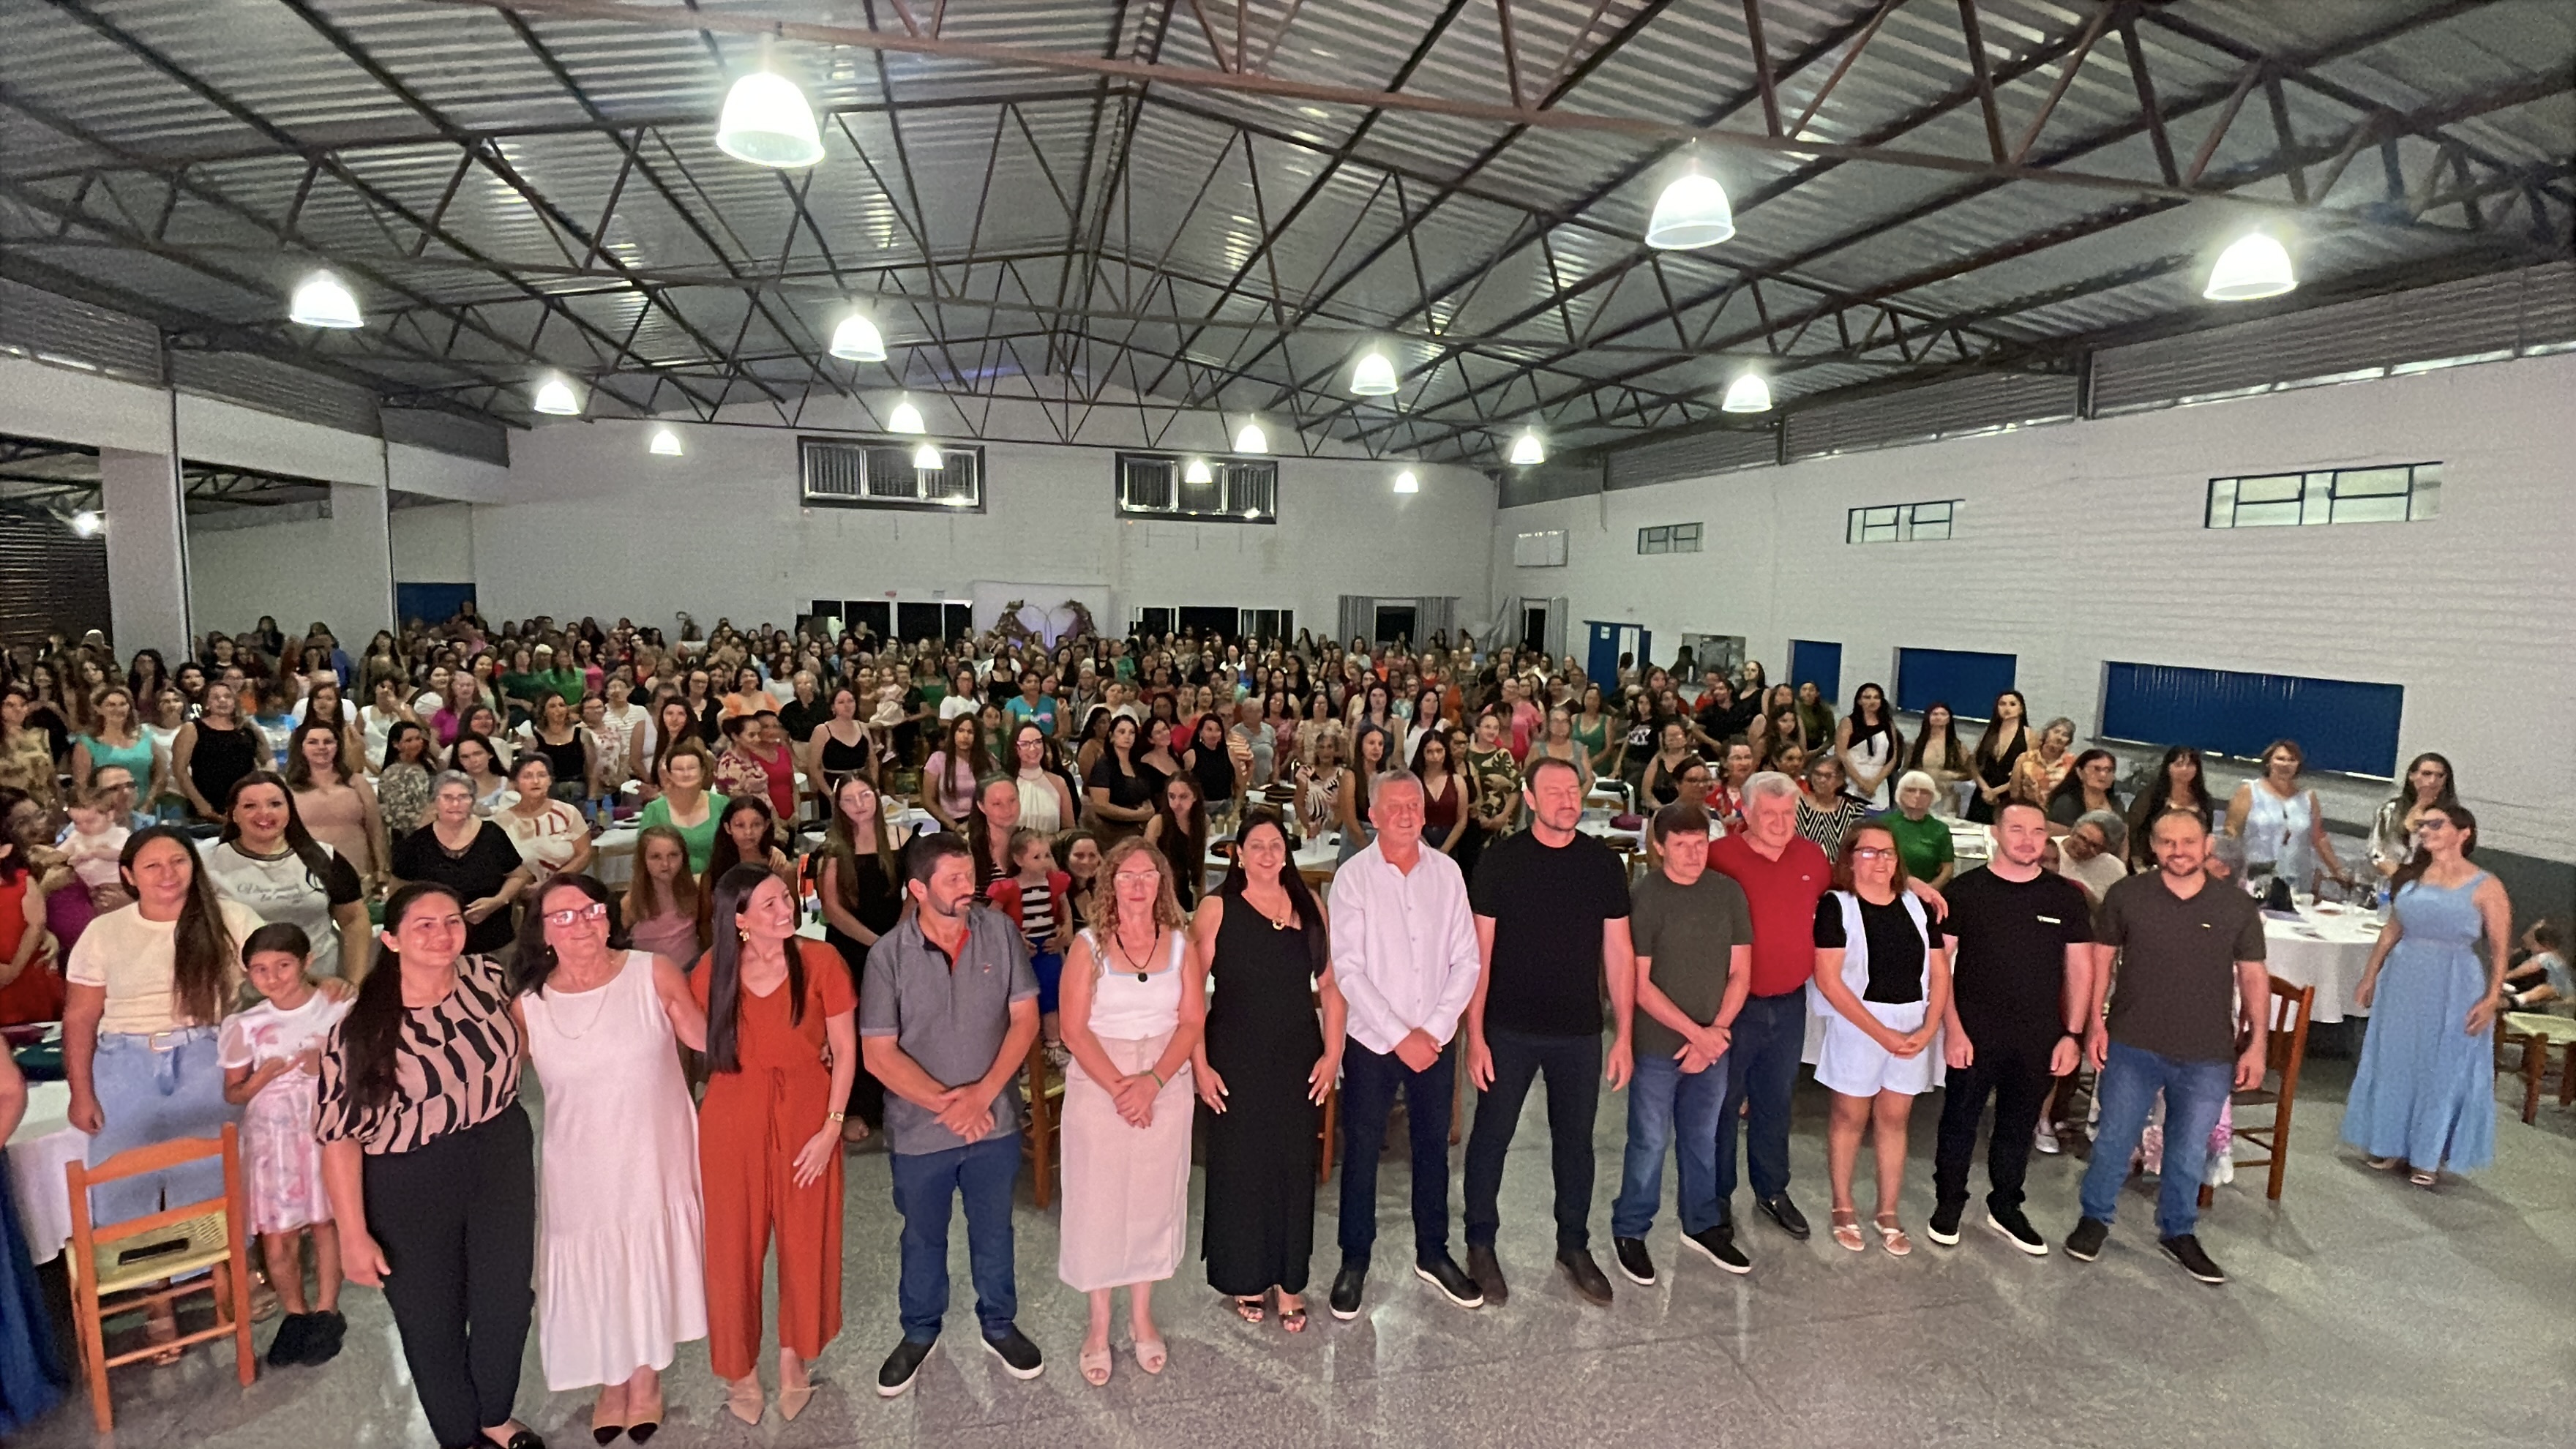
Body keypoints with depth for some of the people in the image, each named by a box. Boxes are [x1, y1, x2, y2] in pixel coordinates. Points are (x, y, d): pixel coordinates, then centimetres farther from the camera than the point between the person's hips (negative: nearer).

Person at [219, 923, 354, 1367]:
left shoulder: (339, 1009, -7)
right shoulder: (244, 1025, -4)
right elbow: (233, 1094, 4)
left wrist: (328, 1067, -18)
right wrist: (267, 1074, -15)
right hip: (271, 1138, 1)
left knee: (325, 1222, 11)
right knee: (277, 1241, 3)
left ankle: (326, 1311, 30)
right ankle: (296, 1313, 27)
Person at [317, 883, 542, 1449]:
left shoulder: (488, 976, -9)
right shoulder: (361, 1025, -19)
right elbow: (339, 1136, -15)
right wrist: (354, 1236, -14)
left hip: (502, 1158, 4)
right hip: (409, 1182, -3)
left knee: (508, 1298, 17)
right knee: (430, 1317, 14)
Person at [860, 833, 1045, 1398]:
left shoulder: (1000, 932, -11)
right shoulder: (888, 954, -15)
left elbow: (1025, 1018, -9)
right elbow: (878, 1053, -13)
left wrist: (982, 1094, -17)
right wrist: (944, 1102, -17)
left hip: (995, 1120, 1)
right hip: (919, 1129, -1)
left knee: (993, 1230, 20)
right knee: (923, 1237, 21)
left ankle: (999, 1325, 42)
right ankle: (920, 1332, 44)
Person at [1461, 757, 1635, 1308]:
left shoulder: (1603, 863, -1)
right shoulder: (1500, 861, -8)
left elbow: (1618, 951, 3)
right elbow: (1479, 952, -6)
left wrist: (1624, 1034, 1)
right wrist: (1475, 1035, -9)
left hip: (1580, 1032, 2)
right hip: (1509, 1029, -2)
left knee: (1576, 1140, 15)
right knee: (1491, 1135, 9)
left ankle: (1574, 1246, 34)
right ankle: (1480, 1243, 28)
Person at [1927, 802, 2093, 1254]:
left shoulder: (2067, 897, 2)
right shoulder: (1964, 891, -6)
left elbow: (2080, 967, 6)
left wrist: (2072, 1033, 1)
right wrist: (1952, 1028, -11)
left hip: (2039, 1039, 3)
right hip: (1974, 1033, -2)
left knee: (2020, 1127, 15)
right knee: (1960, 1122, 9)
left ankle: (2005, 1209, 33)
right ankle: (1948, 1205, 25)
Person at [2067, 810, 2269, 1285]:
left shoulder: (2238, 907, -1)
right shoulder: (2126, 896, -5)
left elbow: (2253, 977, 4)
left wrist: (2256, 1044, 0)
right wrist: (2095, 1022, -4)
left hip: (2207, 1056, 1)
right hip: (2132, 1047, -1)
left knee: (2190, 1151, 14)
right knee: (2114, 1138, 10)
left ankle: (2178, 1232, 33)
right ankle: (2095, 1218, 27)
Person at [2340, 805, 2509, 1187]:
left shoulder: (2485, 887, -7)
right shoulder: (2410, 876, 5)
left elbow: (2499, 949, -7)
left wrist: (2491, 998, -14)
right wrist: (2369, 977, 12)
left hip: (2454, 989, -4)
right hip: (2402, 980, 4)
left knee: (2443, 1070, 5)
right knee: (2395, 1063, 11)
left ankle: (2429, 1157, 19)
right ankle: (2392, 1144, 25)